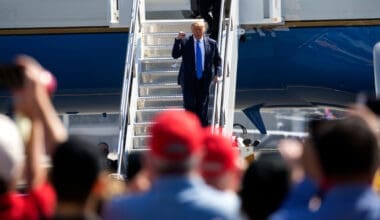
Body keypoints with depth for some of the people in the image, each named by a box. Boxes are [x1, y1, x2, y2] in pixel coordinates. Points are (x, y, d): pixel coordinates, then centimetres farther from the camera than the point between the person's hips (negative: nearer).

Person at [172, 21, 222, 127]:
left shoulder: (211, 43, 4)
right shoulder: (184, 42, -1)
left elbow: (217, 60, 10)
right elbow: (175, 55, -10)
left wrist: (217, 74, -5)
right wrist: (177, 40, -23)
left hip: (204, 80, 2)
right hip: (189, 80, -2)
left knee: (203, 107, 7)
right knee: (190, 106, -4)